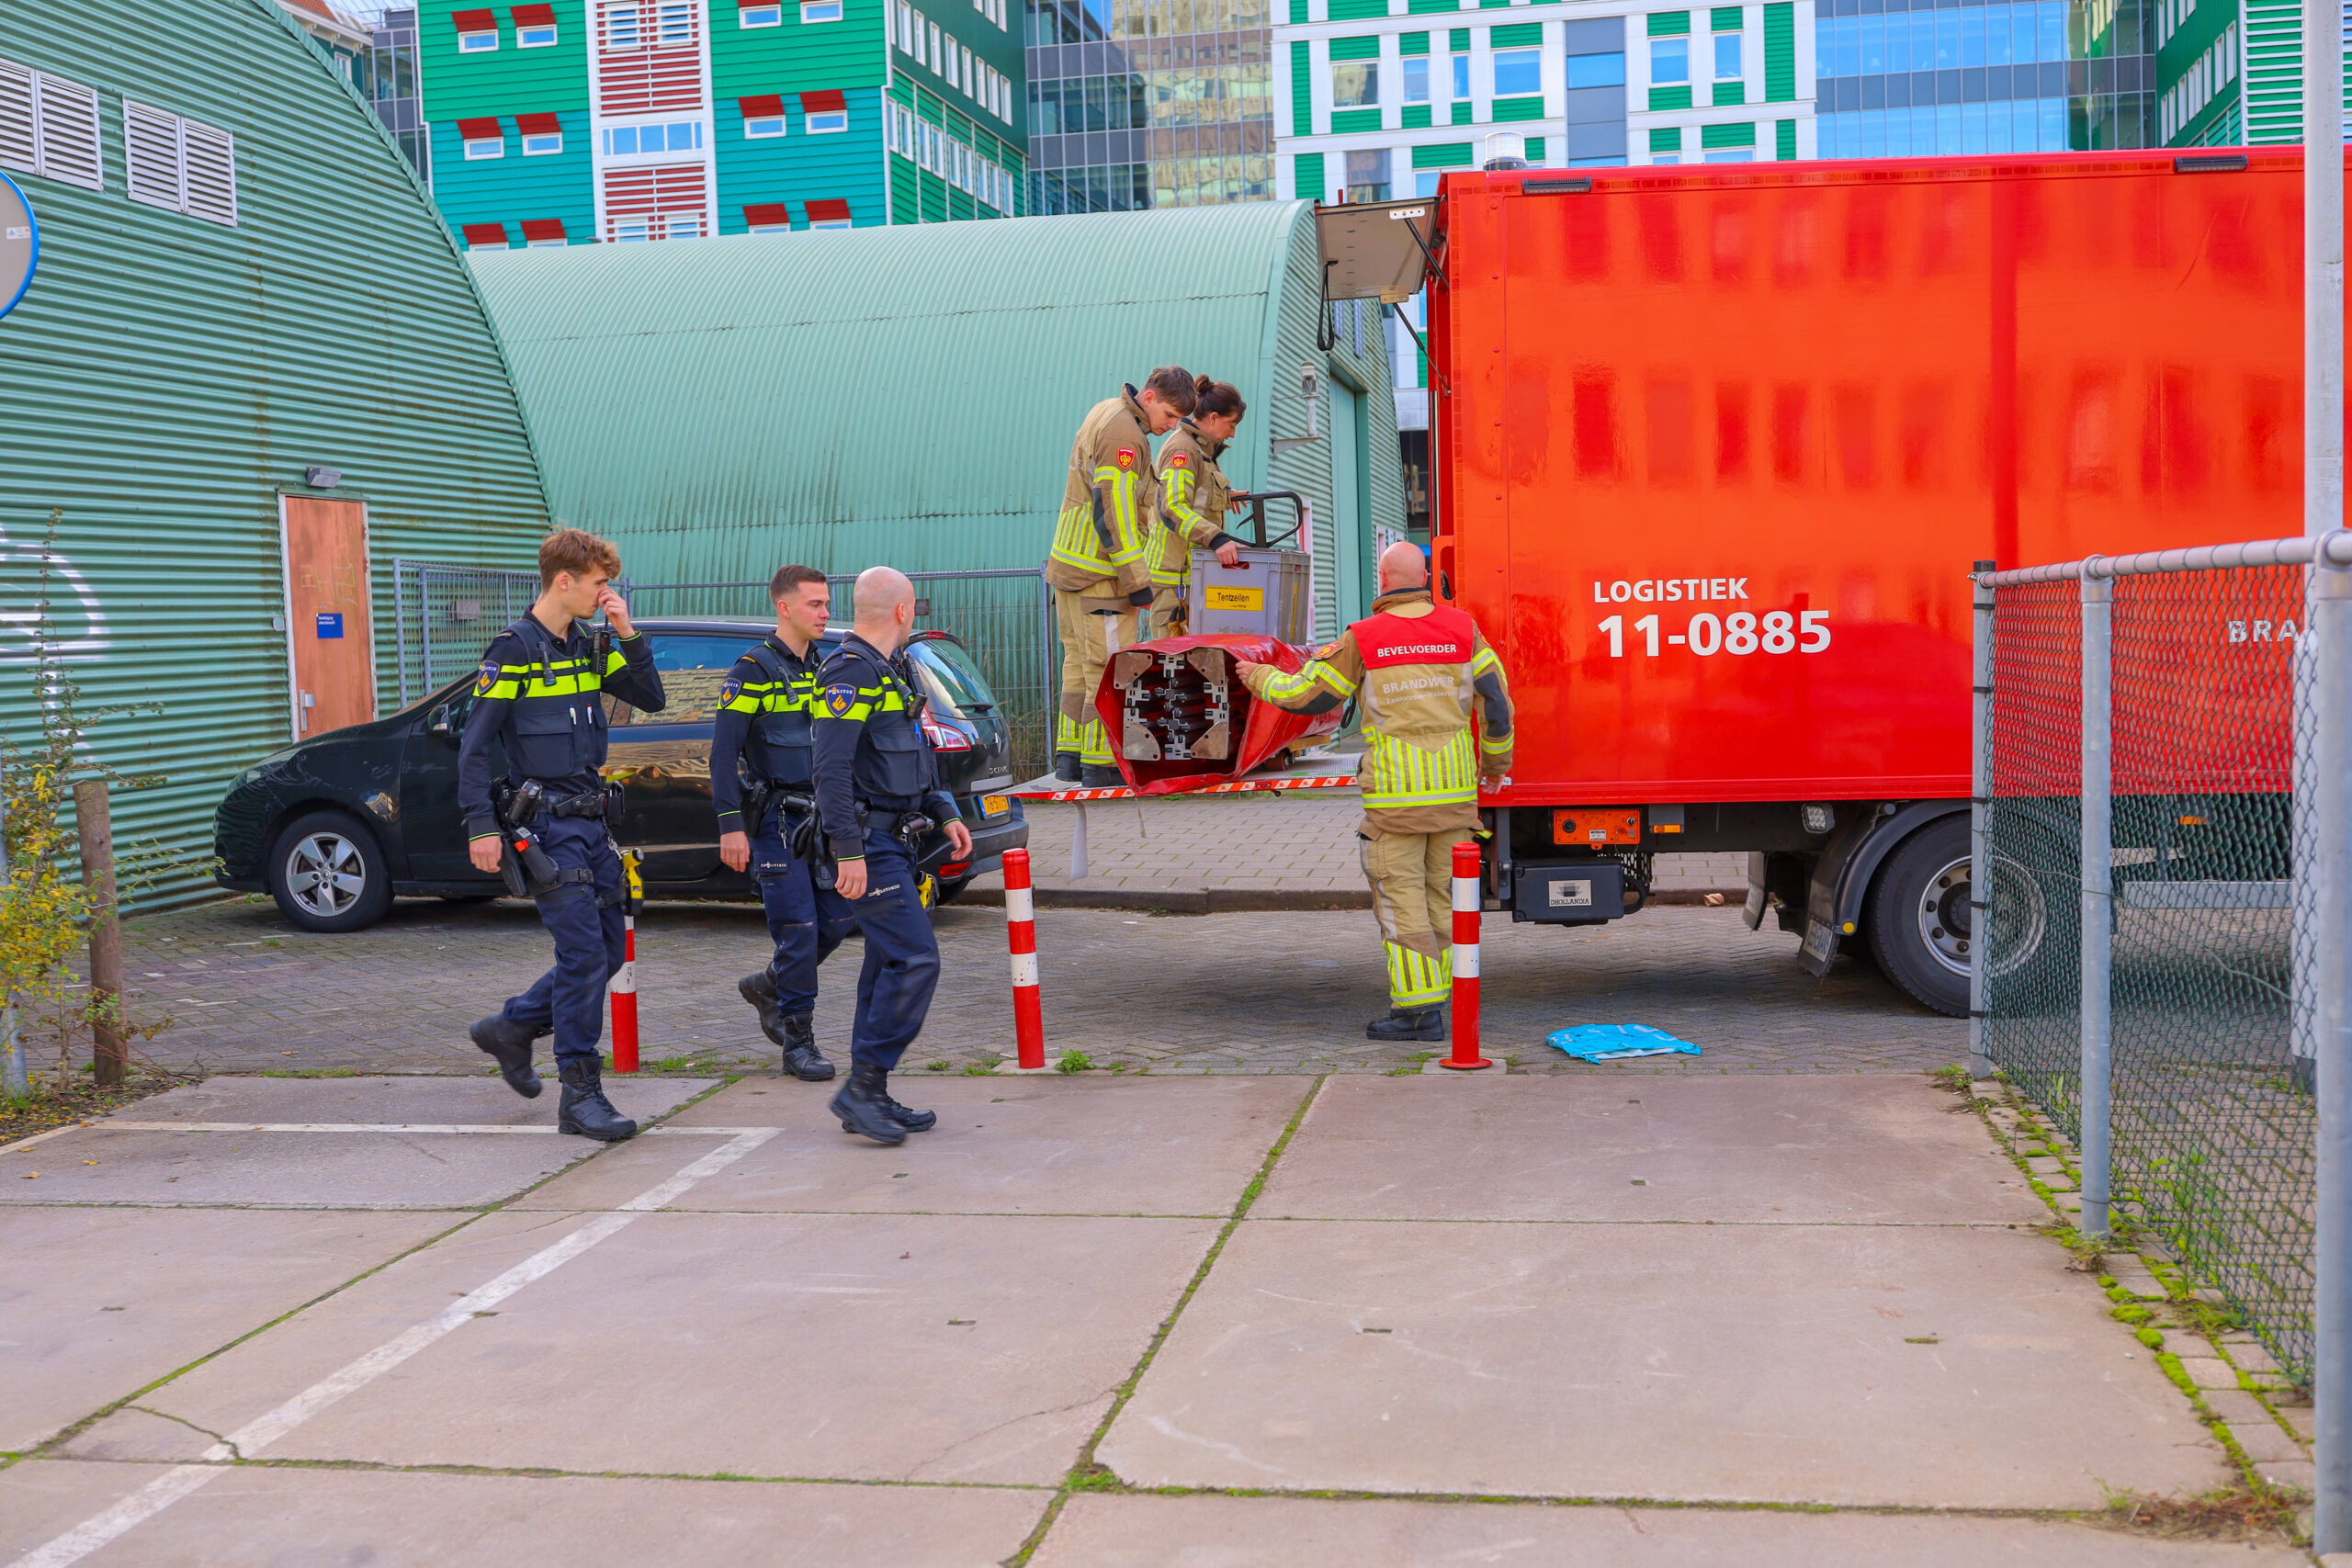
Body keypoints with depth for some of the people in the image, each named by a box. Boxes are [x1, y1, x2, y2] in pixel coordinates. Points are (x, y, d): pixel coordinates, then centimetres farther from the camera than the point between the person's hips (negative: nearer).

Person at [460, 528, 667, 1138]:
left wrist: (627, 632, -1)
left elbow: (652, 699, 11)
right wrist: (481, 826, -18)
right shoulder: (515, 649, -10)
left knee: (606, 952, 12)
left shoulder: (589, 647, 11)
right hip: (548, 824, -8)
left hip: (591, 819, 8)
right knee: (584, 954, -10)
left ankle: (511, 1027, 30)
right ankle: (579, 1093, -1)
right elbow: (474, 744, -11)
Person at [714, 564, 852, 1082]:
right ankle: (798, 1042, 4)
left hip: (821, 819, 7)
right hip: (775, 822, -7)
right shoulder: (754, 670, -9)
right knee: (799, 930, -8)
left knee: (835, 921, 6)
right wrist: (731, 825, -17)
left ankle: (766, 986, 30)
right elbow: (723, 752, -11)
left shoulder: (824, 669, 12)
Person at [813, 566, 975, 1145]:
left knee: (890, 965, 10)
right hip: (868, 843, -10)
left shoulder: (893, 669, 18)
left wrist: (946, 813, 18)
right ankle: (863, 1087, -8)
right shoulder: (850, 672, -14)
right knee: (915, 959, -14)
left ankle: (870, 1097, 16)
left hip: (895, 841, 10)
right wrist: (849, 852, -25)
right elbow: (832, 767, -22)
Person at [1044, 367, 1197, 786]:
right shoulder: (1123, 434, -17)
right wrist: (1138, 582, -18)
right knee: (1108, 669, -7)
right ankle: (1100, 765, -5)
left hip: (1069, 563, 10)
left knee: (1080, 661, 15)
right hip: (1099, 575, -10)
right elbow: (1114, 514, -21)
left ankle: (1070, 755, 19)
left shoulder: (1104, 412, 15)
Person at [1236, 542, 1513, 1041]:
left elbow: (1306, 695, 2)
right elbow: (1497, 701, 9)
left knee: (1400, 894, -1)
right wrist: (1496, 763, 24)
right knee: (1442, 890, 12)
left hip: (1395, 792, -4)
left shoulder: (1363, 638, -5)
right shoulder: (1462, 629, 5)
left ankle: (1418, 1008, -5)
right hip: (1455, 787, 4)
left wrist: (1259, 677, 22)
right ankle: (1436, 994, 15)